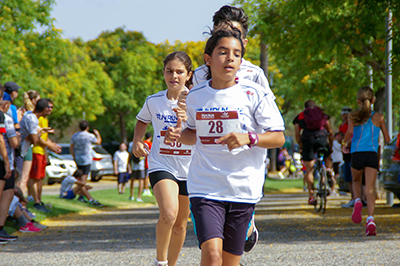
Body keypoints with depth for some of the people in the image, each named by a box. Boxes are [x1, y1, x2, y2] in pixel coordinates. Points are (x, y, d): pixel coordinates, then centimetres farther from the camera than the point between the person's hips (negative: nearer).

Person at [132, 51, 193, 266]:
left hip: (190, 168, 1)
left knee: (180, 225, 11)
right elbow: (143, 120, 22)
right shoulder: (153, 101, 0)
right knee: (169, 213, -26)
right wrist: (137, 141, 5)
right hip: (161, 165, -1)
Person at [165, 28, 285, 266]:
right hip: (205, 189, 0)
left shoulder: (254, 93, -4)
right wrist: (179, 135, 1)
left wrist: (248, 138, -21)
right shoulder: (195, 96, 5)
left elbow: (279, 138, -3)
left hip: (243, 190, 0)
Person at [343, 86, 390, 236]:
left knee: (356, 181, 27)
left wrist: (346, 143, 10)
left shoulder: (353, 116, 6)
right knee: (370, 188, -5)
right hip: (372, 155, 0)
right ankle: (370, 219, -25)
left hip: (357, 155, 0)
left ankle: (357, 201, -4)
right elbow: (387, 139, 13)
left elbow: (350, 132, -11)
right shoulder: (379, 117, 10)